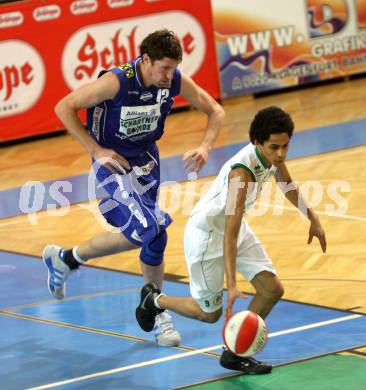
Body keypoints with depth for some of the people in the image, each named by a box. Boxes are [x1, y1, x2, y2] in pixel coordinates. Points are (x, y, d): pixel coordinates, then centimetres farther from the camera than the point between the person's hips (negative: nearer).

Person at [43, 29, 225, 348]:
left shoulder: (176, 81, -12)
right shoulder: (117, 82, -27)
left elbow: (215, 111, 1)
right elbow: (64, 107, -19)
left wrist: (205, 147, -17)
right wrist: (96, 150, -20)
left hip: (146, 160, 7)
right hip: (114, 162, -6)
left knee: (141, 235, 12)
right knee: (154, 233, -21)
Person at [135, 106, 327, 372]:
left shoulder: (272, 155, -13)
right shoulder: (241, 171, -38)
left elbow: (287, 185, 13)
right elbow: (230, 234, -39)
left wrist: (313, 220, 19)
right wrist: (232, 285, -44)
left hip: (237, 227, 8)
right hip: (206, 233, -8)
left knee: (272, 290, -3)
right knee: (210, 313, 6)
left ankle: (235, 354, 10)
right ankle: (154, 299, 32)